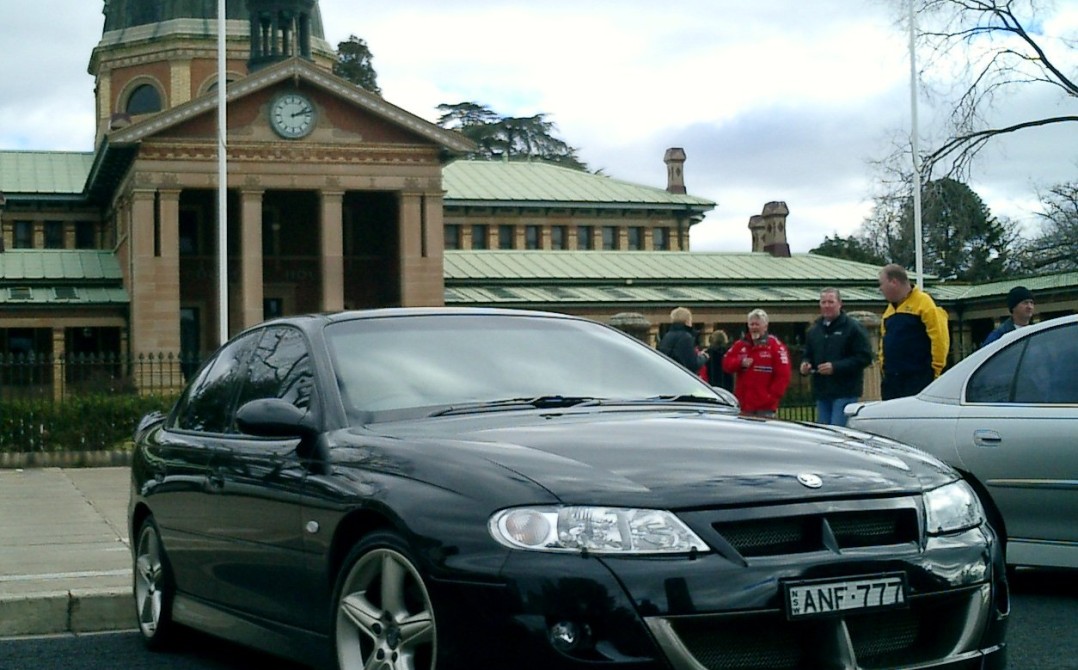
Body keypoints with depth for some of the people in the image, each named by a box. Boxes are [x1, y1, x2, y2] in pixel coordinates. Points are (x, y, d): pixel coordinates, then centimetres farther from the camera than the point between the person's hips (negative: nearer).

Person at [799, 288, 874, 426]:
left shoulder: (853, 328, -4)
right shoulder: (814, 330, 16)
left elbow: (864, 357, -11)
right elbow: (808, 355, 28)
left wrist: (836, 367, -18)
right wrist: (805, 364, 3)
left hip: (845, 393, -7)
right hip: (821, 393, 7)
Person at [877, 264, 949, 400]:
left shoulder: (923, 302, -8)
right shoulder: (889, 309, 18)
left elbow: (940, 337, -14)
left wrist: (936, 368, -13)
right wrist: (884, 365, 14)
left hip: (919, 378, -8)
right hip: (891, 379, 8)